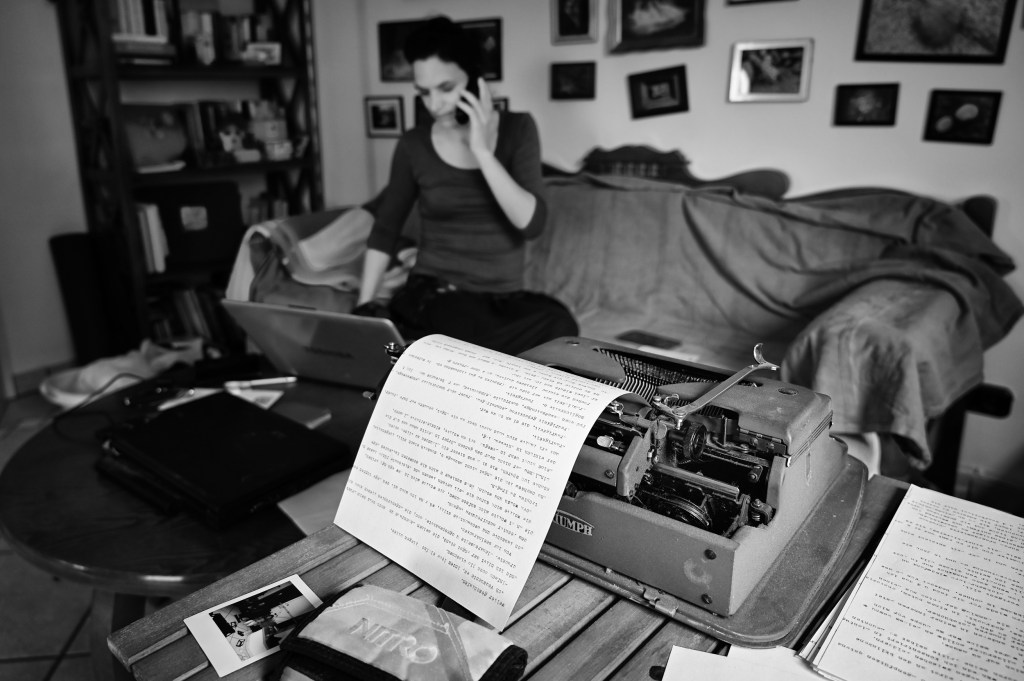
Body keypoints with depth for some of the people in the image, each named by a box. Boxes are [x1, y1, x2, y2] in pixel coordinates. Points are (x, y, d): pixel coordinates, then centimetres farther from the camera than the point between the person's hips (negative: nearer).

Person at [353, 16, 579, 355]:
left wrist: (482, 151, -20)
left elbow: (531, 223, -12)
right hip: (430, 297, -2)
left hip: (503, 299, 3)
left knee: (556, 320, -34)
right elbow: (384, 231, 11)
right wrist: (363, 307, 3)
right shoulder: (414, 145, 2)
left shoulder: (517, 129, 1)